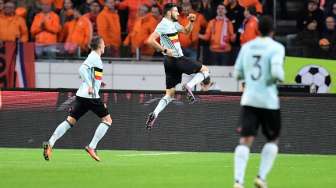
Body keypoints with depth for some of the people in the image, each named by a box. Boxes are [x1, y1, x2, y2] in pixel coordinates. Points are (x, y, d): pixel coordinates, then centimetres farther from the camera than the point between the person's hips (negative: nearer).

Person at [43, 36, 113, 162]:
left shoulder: (95, 57, 19)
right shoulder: (94, 57, -7)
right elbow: (82, 69, -20)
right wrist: (89, 85, -26)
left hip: (82, 95, 9)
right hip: (90, 96, -9)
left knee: (70, 121, 2)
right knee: (107, 119, 1)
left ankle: (50, 144, -12)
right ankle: (91, 147, -6)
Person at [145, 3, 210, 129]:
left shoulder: (174, 24, 16)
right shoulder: (164, 25, -11)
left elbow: (186, 31, 31)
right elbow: (150, 40, -20)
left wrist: (191, 21, 13)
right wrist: (165, 50, -20)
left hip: (170, 62, 9)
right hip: (176, 59, -9)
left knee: (169, 95, 8)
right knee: (205, 70, 3)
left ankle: (154, 115, -6)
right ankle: (189, 86, -14)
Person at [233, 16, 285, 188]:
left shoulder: (246, 47, 8)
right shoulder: (276, 47, -7)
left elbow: (238, 74, 11)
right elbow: (276, 71, -19)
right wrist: (281, 77, 2)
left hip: (248, 99, 3)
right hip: (268, 101, -3)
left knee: (245, 140, -4)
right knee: (272, 140, 16)